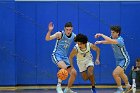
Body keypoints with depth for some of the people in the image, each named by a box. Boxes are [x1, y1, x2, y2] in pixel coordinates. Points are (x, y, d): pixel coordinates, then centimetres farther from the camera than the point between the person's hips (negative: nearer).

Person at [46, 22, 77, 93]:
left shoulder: (74, 36, 3)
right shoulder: (60, 34, -13)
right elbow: (47, 39, -22)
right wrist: (50, 31, -39)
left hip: (65, 57, 6)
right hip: (56, 55, -6)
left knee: (74, 73, 1)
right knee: (64, 67, -34)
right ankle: (59, 86, -24)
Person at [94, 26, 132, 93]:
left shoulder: (120, 40, -32)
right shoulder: (112, 38, -8)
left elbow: (110, 41, -48)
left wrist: (101, 35, -41)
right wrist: (100, 42, -8)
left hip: (124, 59, -9)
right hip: (118, 60, 9)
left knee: (115, 73, -20)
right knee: (121, 74, 26)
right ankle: (128, 86, 50)